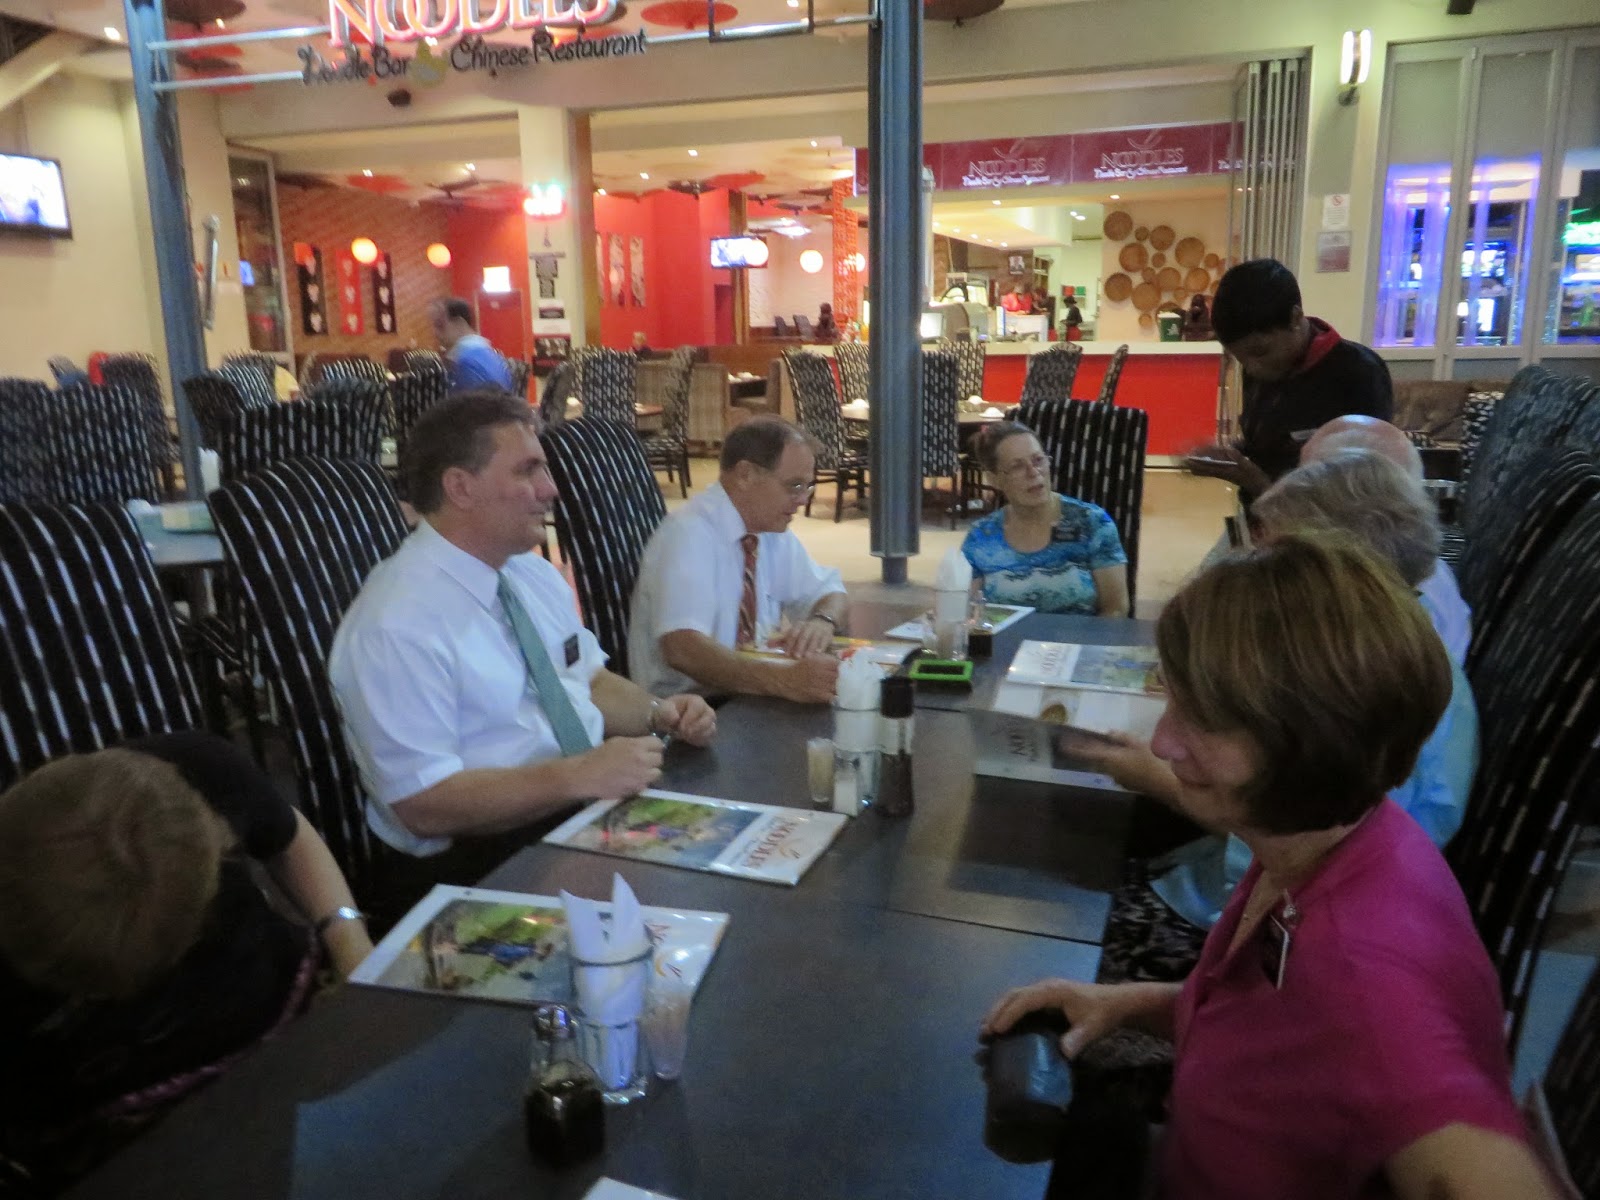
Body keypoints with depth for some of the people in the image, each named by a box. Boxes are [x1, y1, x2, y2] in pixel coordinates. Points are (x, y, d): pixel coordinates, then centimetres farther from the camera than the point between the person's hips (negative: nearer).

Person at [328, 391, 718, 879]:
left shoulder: (536, 574, 8)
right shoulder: (398, 626, -18)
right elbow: (424, 804, -20)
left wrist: (657, 712, -2)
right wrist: (577, 776, -26)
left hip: (595, 808, 8)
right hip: (485, 862, -8)